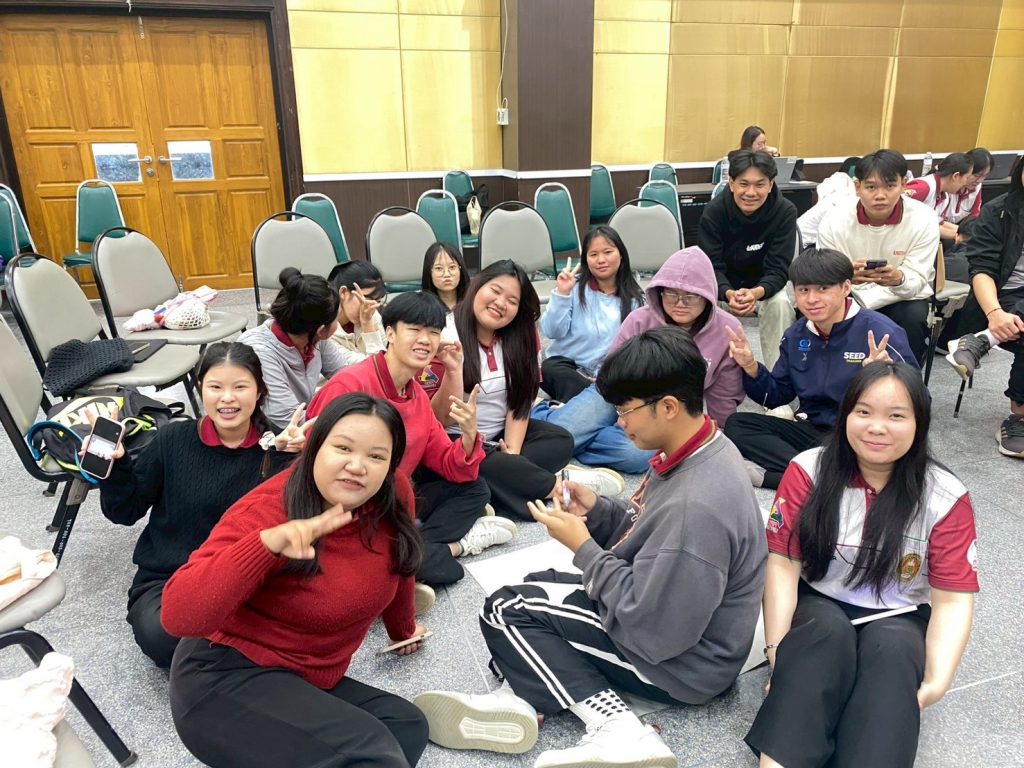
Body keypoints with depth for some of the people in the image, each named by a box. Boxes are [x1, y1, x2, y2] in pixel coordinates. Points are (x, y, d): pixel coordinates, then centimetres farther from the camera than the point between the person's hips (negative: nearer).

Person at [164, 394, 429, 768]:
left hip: (309, 682, 8)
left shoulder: (393, 494, -7)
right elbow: (178, 616, -30)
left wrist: (402, 629, 31)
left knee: (407, 725, -9)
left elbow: (394, 565, 14)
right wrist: (267, 541, -42)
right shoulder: (266, 510, -22)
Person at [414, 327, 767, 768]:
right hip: (666, 605, 10)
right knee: (539, 585, 17)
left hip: (680, 661, -10)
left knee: (505, 610, -6)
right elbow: (648, 533, 11)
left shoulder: (695, 505, -34)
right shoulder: (701, 449, -4)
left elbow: (652, 634, -29)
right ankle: (521, 697, -5)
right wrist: (597, 511, -6)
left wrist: (582, 546, -21)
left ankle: (615, 727, -12)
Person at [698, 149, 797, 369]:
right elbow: (711, 266, -21)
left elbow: (778, 269, -21)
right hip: (723, 285, 0)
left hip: (764, 286, 0)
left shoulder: (785, 212, -19)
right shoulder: (713, 212, -19)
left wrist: (755, 293, -45)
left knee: (780, 304, -30)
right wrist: (729, 294, -45)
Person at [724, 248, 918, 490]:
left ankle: (769, 475, -22)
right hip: (811, 430, 6)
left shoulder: (881, 332, -14)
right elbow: (778, 396, 12)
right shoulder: (796, 334, 5)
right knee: (736, 425, -11)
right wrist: (751, 368, -6)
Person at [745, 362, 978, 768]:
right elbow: (783, 565, -10)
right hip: (818, 605, 0)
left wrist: (937, 681, -21)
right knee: (829, 633, -34)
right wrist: (777, 649, -20)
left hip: (899, 620, 1)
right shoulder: (808, 470, -8)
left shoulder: (946, 497, -6)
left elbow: (953, 600, -6)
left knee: (891, 651, -33)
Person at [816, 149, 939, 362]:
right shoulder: (834, 221, -18)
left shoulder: (923, 219, -17)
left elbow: (917, 281, -17)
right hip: (849, 298, 0)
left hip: (903, 299, 0)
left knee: (913, 318, -32)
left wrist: (899, 279, -41)